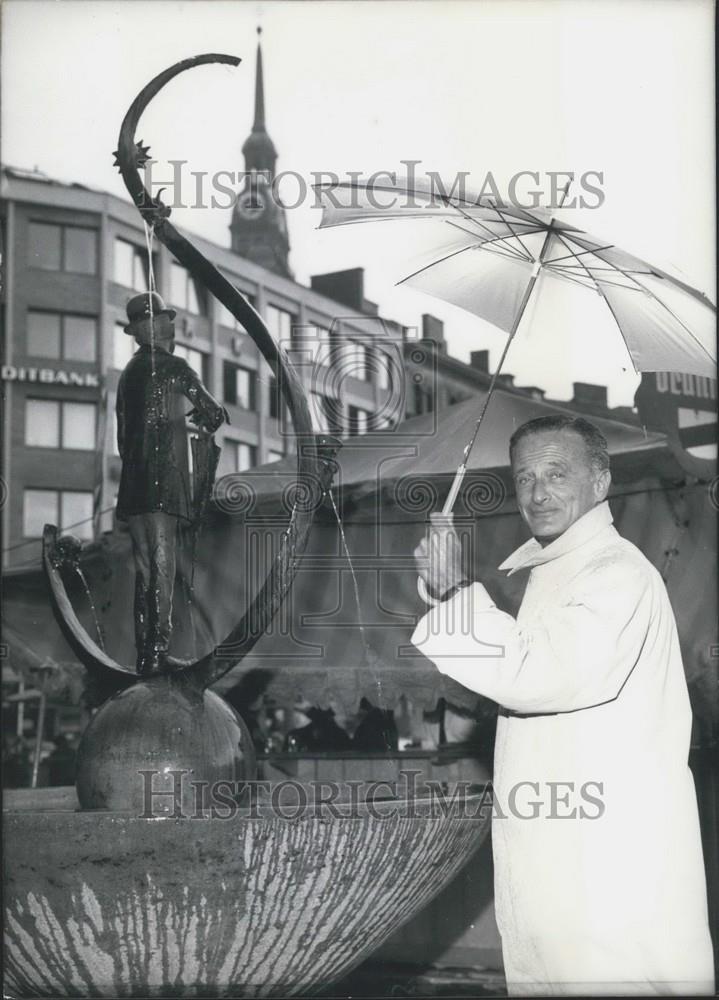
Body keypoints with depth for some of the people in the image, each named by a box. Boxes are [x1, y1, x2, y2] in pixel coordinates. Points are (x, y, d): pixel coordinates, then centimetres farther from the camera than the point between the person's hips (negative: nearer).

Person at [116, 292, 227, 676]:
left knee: (144, 570, 9)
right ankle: (156, 654, -11)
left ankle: (145, 656, 9)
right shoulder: (173, 367, -5)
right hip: (163, 482, -7)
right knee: (162, 569, -8)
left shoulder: (129, 372, 18)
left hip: (133, 485, 7)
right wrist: (208, 418, 19)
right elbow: (214, 413, -3)